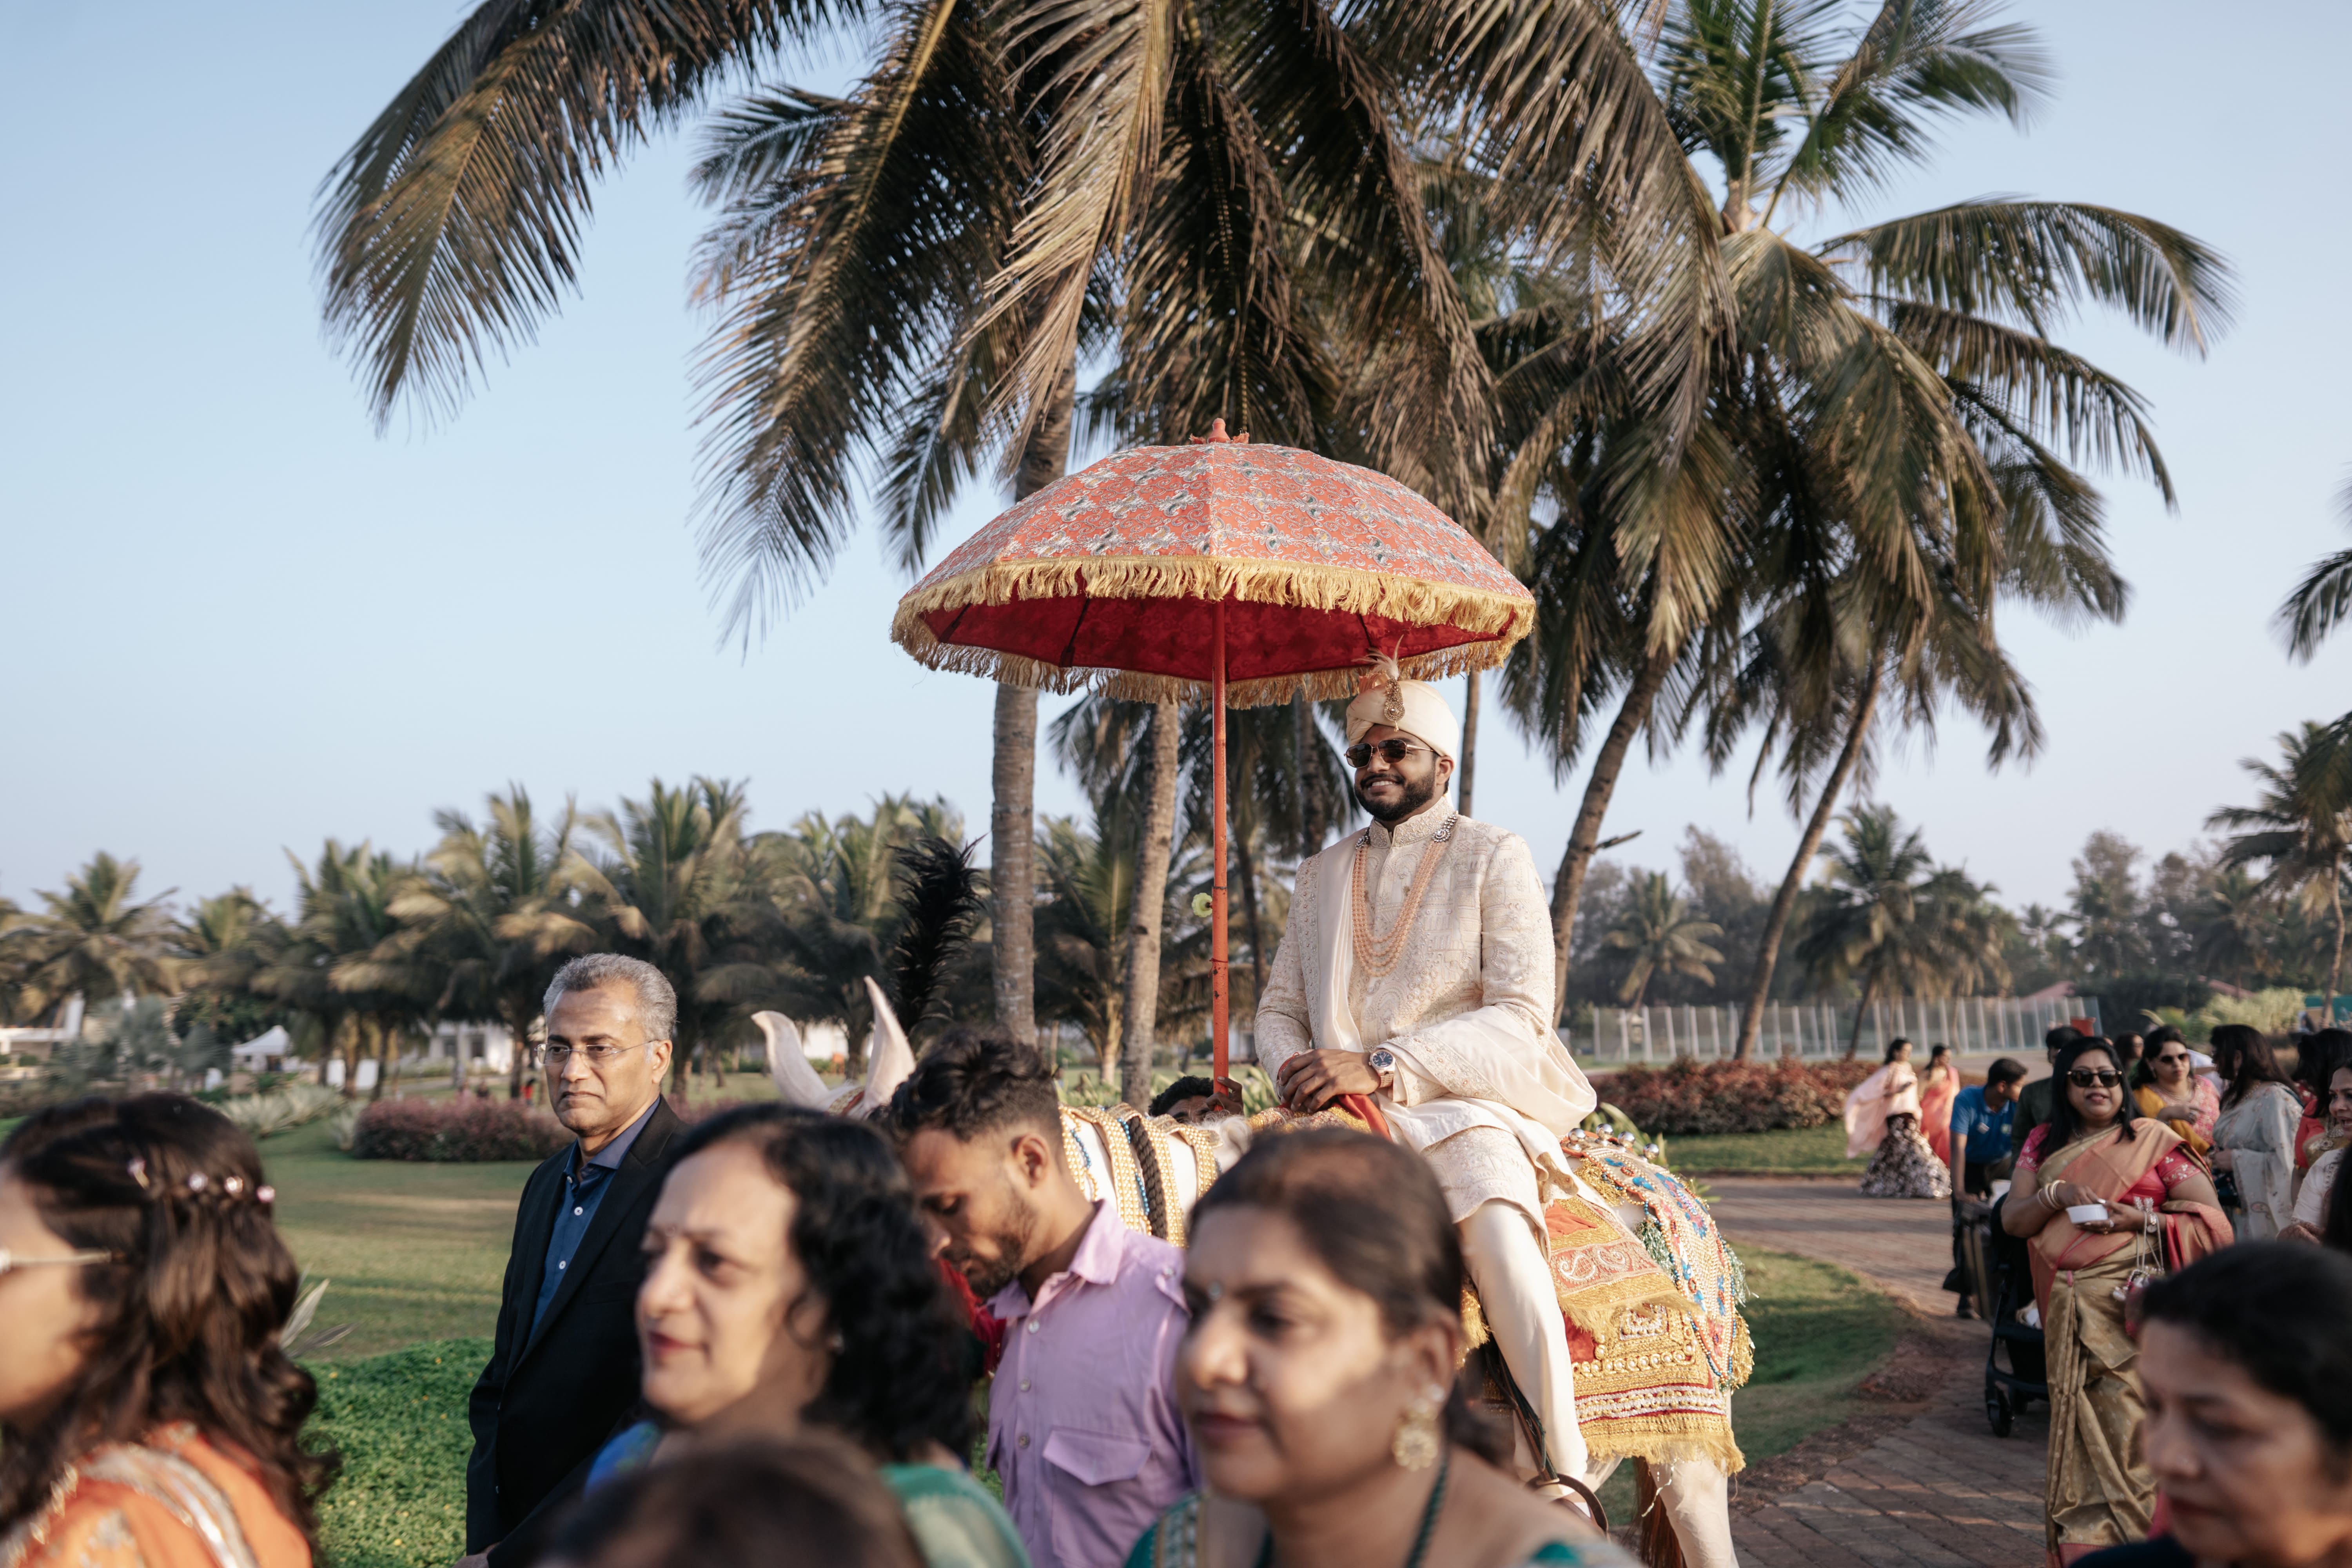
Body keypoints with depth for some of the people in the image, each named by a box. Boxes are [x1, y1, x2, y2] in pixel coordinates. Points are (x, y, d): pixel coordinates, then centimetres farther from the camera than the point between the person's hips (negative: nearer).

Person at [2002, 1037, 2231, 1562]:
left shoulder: (2153, 1140, 2)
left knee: (2130, 1427, -8)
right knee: (2077, 1426, 4)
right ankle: (2079, 1543, 12)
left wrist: (2143, 1220, -13)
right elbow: (2011, 1219, 5)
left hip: (2132, 1305, -3)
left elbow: (2211, 1217, 0)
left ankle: (2134, 1537, 1)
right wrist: (2057, 1195, -14)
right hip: (2068, 1314, 3)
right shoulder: (2044, 1144, 13)